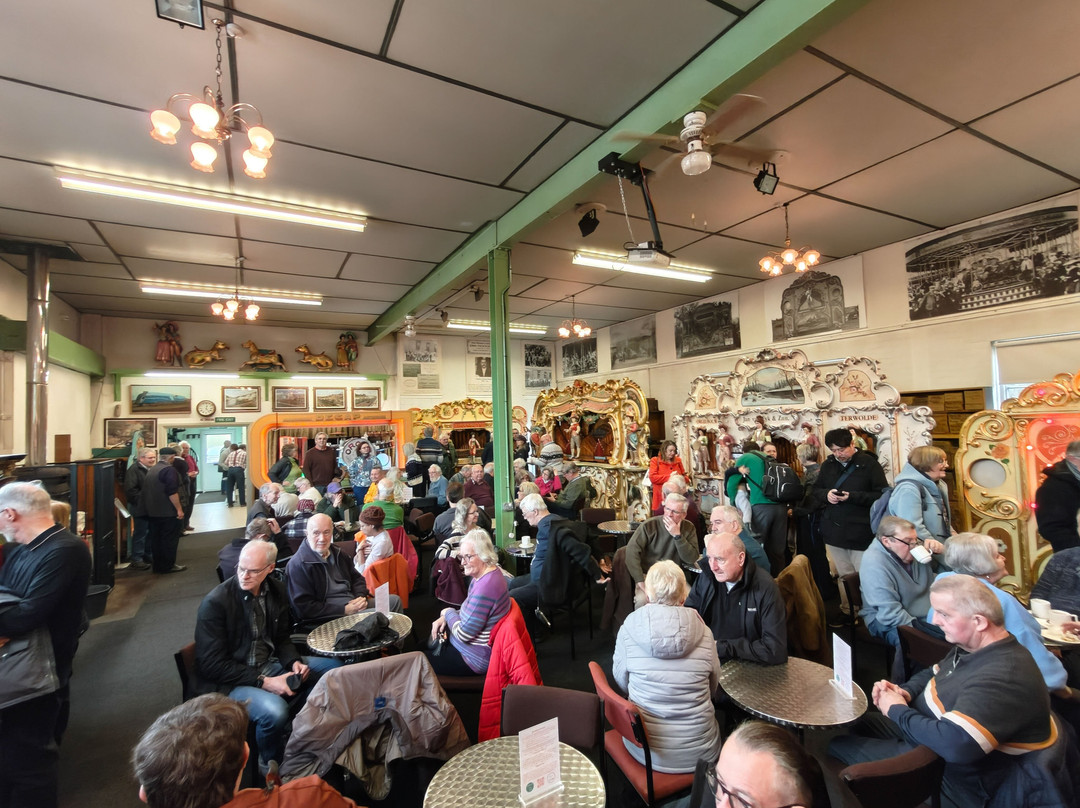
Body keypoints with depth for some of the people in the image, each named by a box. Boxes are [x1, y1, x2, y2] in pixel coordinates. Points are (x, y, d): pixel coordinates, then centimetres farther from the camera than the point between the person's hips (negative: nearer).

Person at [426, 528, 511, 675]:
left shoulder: (485, 587, -33)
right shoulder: (488, 574, 0)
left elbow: (464, 634, -26)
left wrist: (449, 612, -9)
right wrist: (445, 618, -2)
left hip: (477, 658, -10)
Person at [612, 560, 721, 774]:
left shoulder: (628, 629, -14)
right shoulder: (704, 634, -12)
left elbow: (621, 681, 2)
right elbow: (713, 688, 4)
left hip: (645, 751, 0)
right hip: (699, 752, 1)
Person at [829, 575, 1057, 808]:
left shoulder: (1004, 678, -33)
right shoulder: (971, 647, 0)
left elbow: (953, 744, -39)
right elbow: (931, 674, 16)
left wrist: (897, 710, -22)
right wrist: (905, 691, -5)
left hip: (950, 775, -9)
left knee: (837, 746, -5)